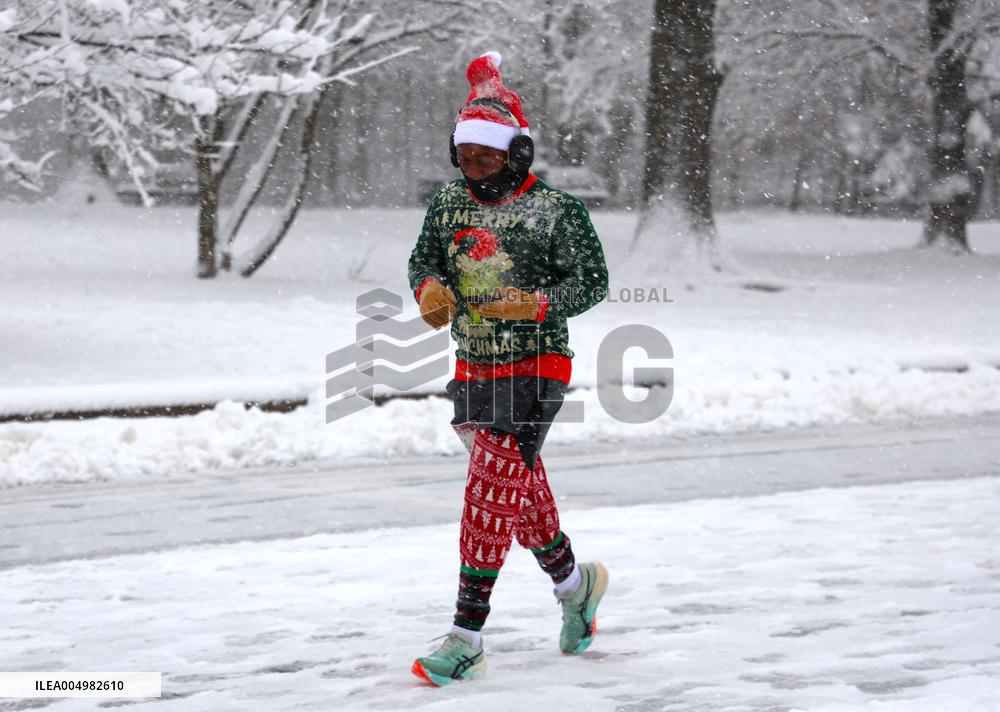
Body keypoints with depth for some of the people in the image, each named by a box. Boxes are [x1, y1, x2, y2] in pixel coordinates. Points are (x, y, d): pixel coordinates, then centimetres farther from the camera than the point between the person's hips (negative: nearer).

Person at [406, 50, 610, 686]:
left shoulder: (557, 211, -12)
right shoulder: (450, 203, 3)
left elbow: (593, 281, -9)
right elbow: (423, 258, 14)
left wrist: (536, 305, -25)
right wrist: (430, 288, -10)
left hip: (536, 369, -6)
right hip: (474, 370, 6)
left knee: (492, 490, -15)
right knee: (522, 490, 18)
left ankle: (467, 637, -15)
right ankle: (575, 582, 43)